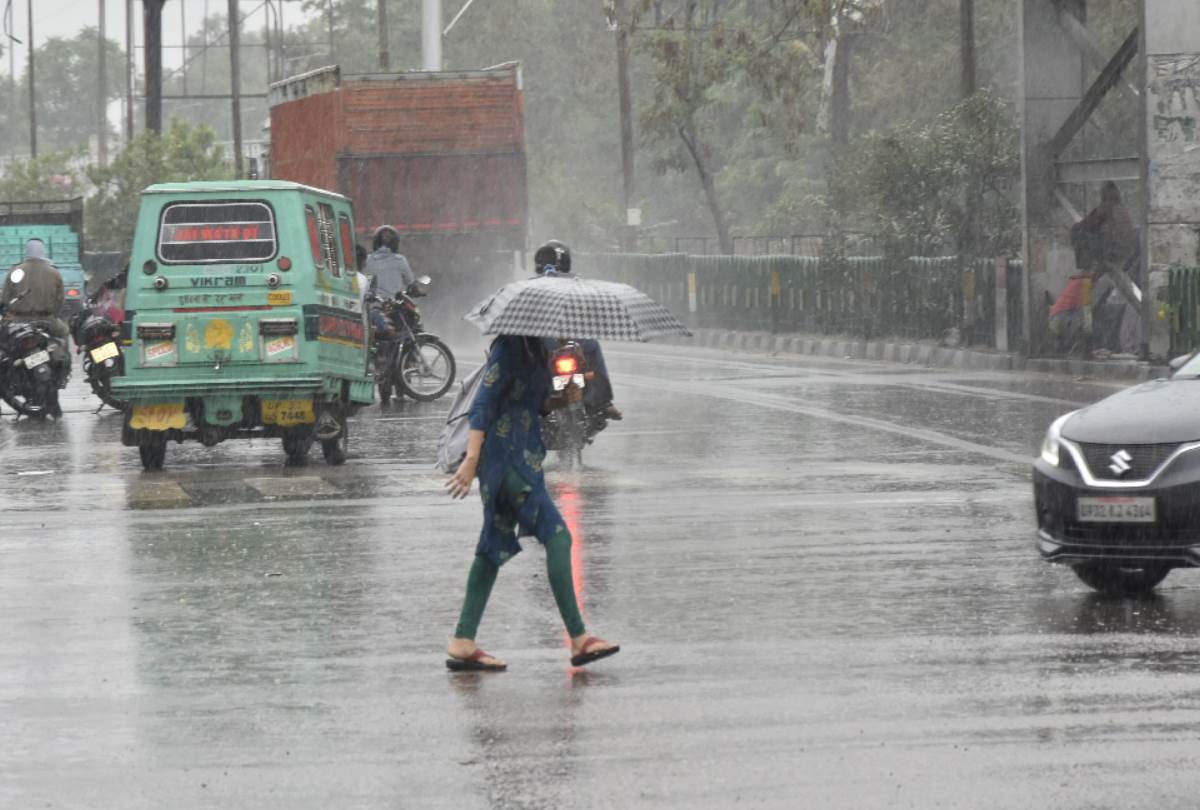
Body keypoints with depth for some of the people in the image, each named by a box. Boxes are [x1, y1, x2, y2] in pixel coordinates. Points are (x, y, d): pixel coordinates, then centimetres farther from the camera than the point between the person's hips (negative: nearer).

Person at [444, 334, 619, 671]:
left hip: (523, 454, 10)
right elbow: (483, 404, -18)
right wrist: (471, 460, -24)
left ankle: (462, 644, 8)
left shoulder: (535, 350, 15)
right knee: (556, 535, -11)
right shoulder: (508, 349, -13)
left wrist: (561, 400, 2)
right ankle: (578, 639, -11)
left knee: (497, 545, 9)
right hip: (506, 454, -10)